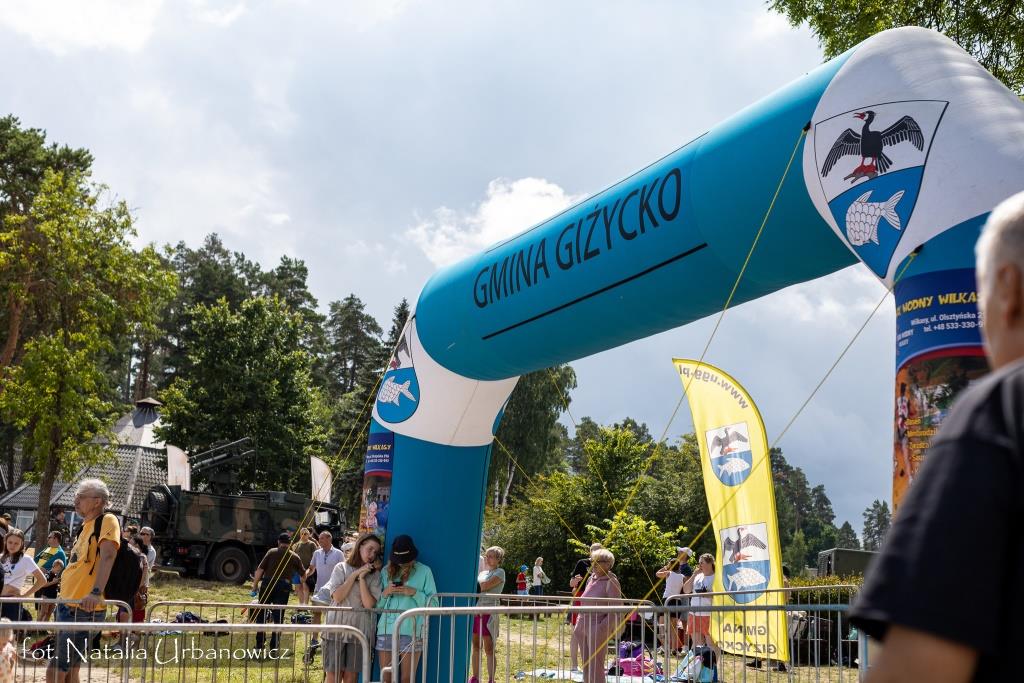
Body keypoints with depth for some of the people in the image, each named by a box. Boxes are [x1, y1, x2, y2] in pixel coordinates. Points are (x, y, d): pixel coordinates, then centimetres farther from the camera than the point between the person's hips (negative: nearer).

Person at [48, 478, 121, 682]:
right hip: (68, 607, 9)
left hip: (82, 610, -9)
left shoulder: (107, 521, -11)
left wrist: (96, 593, -36)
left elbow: (107, 556, -26)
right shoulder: (86, 526, 17)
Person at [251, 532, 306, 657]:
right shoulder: (294, 557, 10)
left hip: (267, 585, -1)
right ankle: (273, 648, 7)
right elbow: (303, 574, 19)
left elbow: (260, 570, -2)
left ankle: (259, 646, 9)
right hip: (284, 587, 1)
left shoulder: (272, 552, 6)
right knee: (278, 618, 8)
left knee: (261, 616, 11)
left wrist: (255, 586, 1)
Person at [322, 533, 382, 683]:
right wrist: (355, 574, -6)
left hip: (360, 629, 1)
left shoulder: (375, 575, 7)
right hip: (338, 627, -1)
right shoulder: (341, 568, 5)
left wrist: (362, 578, -7)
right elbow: (337, 597, -8)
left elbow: (369, 604, -6)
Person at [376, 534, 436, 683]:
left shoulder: (424, 571, 5)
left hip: (411, 631, -3)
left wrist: (414, 593, -10)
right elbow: (377, 604, 16)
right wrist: (384, 593, -3)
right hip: (386, 630, 3)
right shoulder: (386, 571, 14)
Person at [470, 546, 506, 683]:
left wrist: (477, 575, -1)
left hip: (489, 612, -7)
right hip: (476, 610, 7)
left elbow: (484, 586, -15)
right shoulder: (484, 572, 17)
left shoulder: (499, 572, -4)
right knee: (475, 647, 12)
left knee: (489, 649, -3)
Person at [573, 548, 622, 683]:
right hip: (583, 627, 8)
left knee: (595, 666, -6)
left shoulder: (611, 581, -9)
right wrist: (579, 623, 15)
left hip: (598, 628, -8)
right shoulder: (591, 579, 13)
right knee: (586, 665, 12)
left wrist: (602, 628, -19)